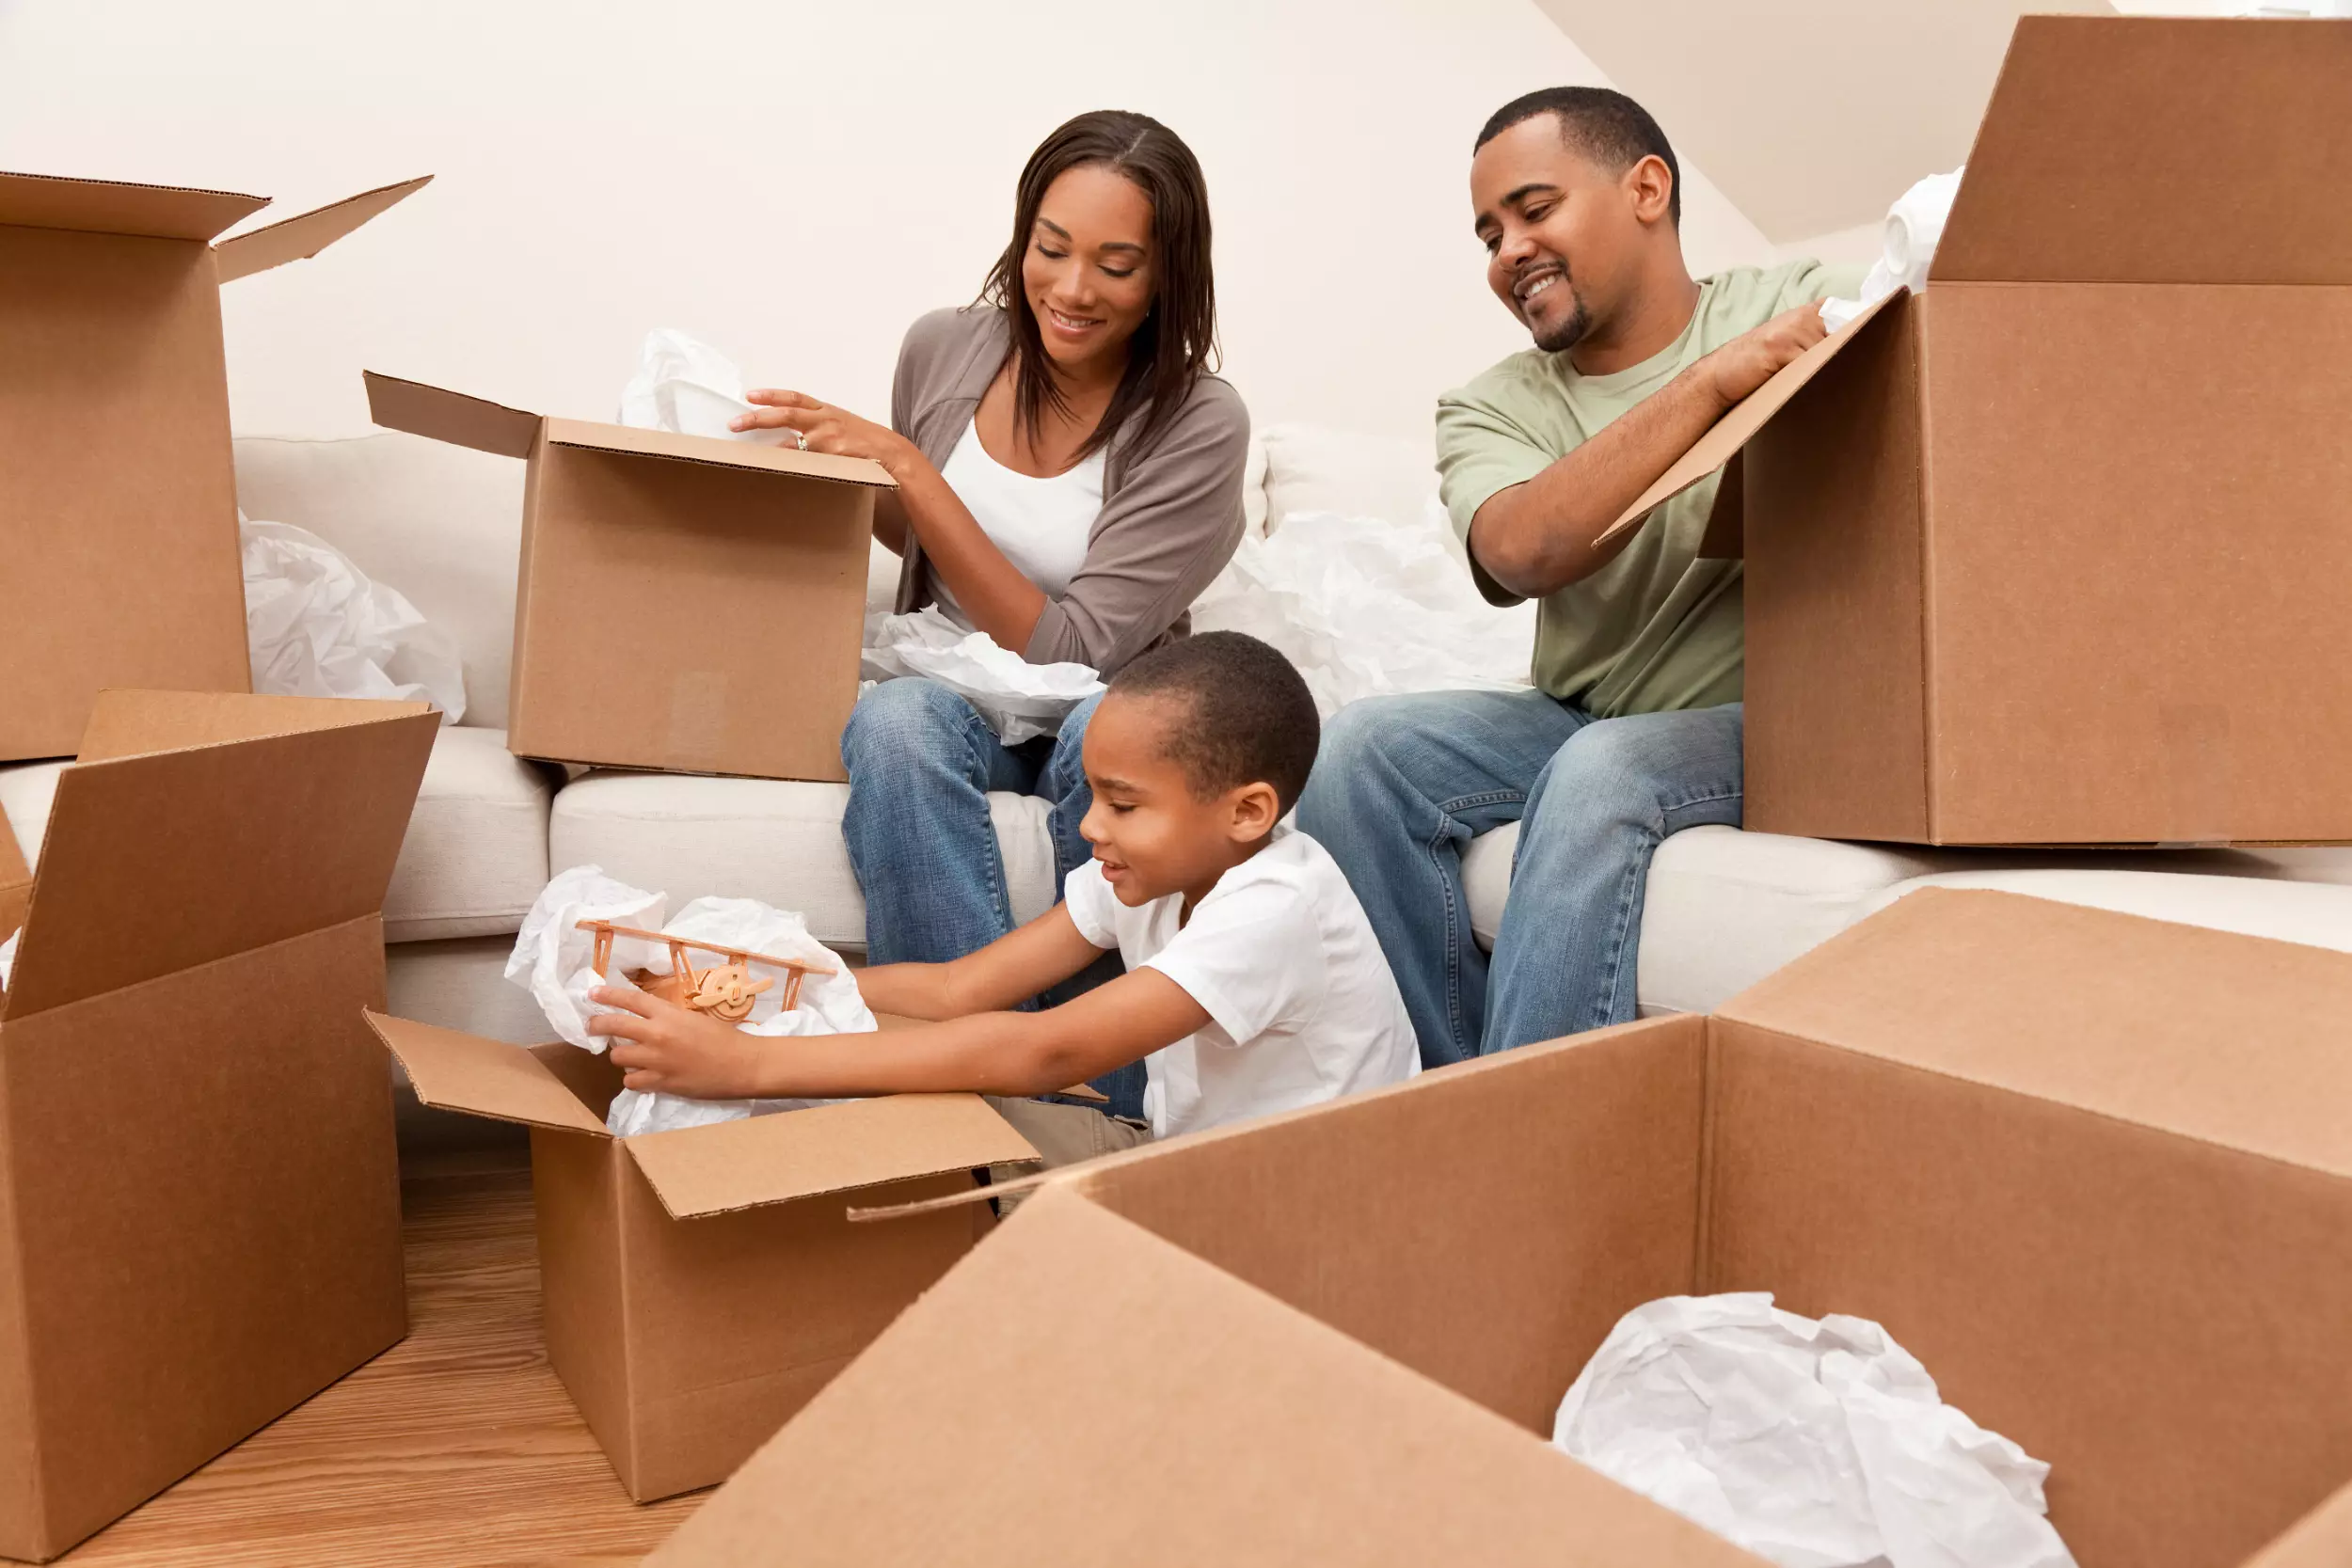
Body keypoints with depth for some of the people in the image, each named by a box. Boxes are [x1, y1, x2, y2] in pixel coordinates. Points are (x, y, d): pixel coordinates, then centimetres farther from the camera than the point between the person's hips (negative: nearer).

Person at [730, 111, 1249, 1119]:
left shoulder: (1199, 424, -15)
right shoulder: (945, 349, -2)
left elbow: (1072, 650, -19)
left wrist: (909, 470, -21)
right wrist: (837, 465, -3)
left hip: (1103, 703, -2)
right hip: (953, 690, 3)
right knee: (893, 723, -33)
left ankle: (1098, 1109, -26)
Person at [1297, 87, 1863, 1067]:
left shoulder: (1803, 310, 1)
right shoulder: (1490, 411, 5)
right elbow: (1525, 552, -18)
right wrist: (1710, 383, -22)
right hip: (1579, 721, 4)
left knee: (1599, 773, -33)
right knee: (1356, 750, -18)